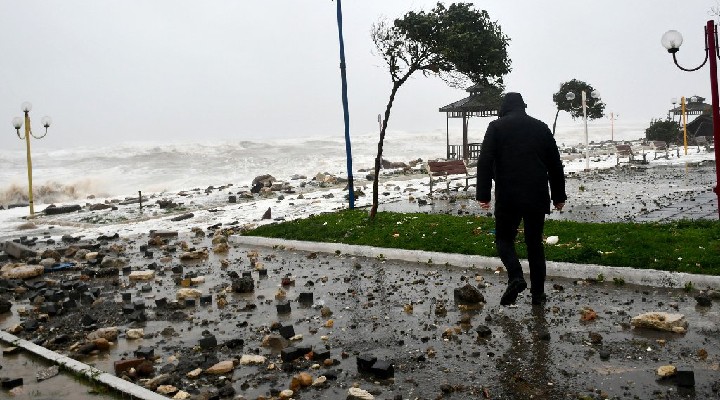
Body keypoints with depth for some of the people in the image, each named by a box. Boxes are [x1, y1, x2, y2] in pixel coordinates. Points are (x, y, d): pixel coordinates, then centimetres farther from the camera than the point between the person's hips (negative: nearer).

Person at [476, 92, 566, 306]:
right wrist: (558, 196, 20)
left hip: (508, 197, -3)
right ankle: (538, 292, 15)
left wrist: (483, 194, -7)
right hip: (537, 197, 3)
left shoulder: (496, 126, 1)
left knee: (504, 239, 11)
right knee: (535, 242, 13)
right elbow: (555, 164, 14)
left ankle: (515, 277, -12)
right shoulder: (541, 127, 12)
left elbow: (484, 162, -8)